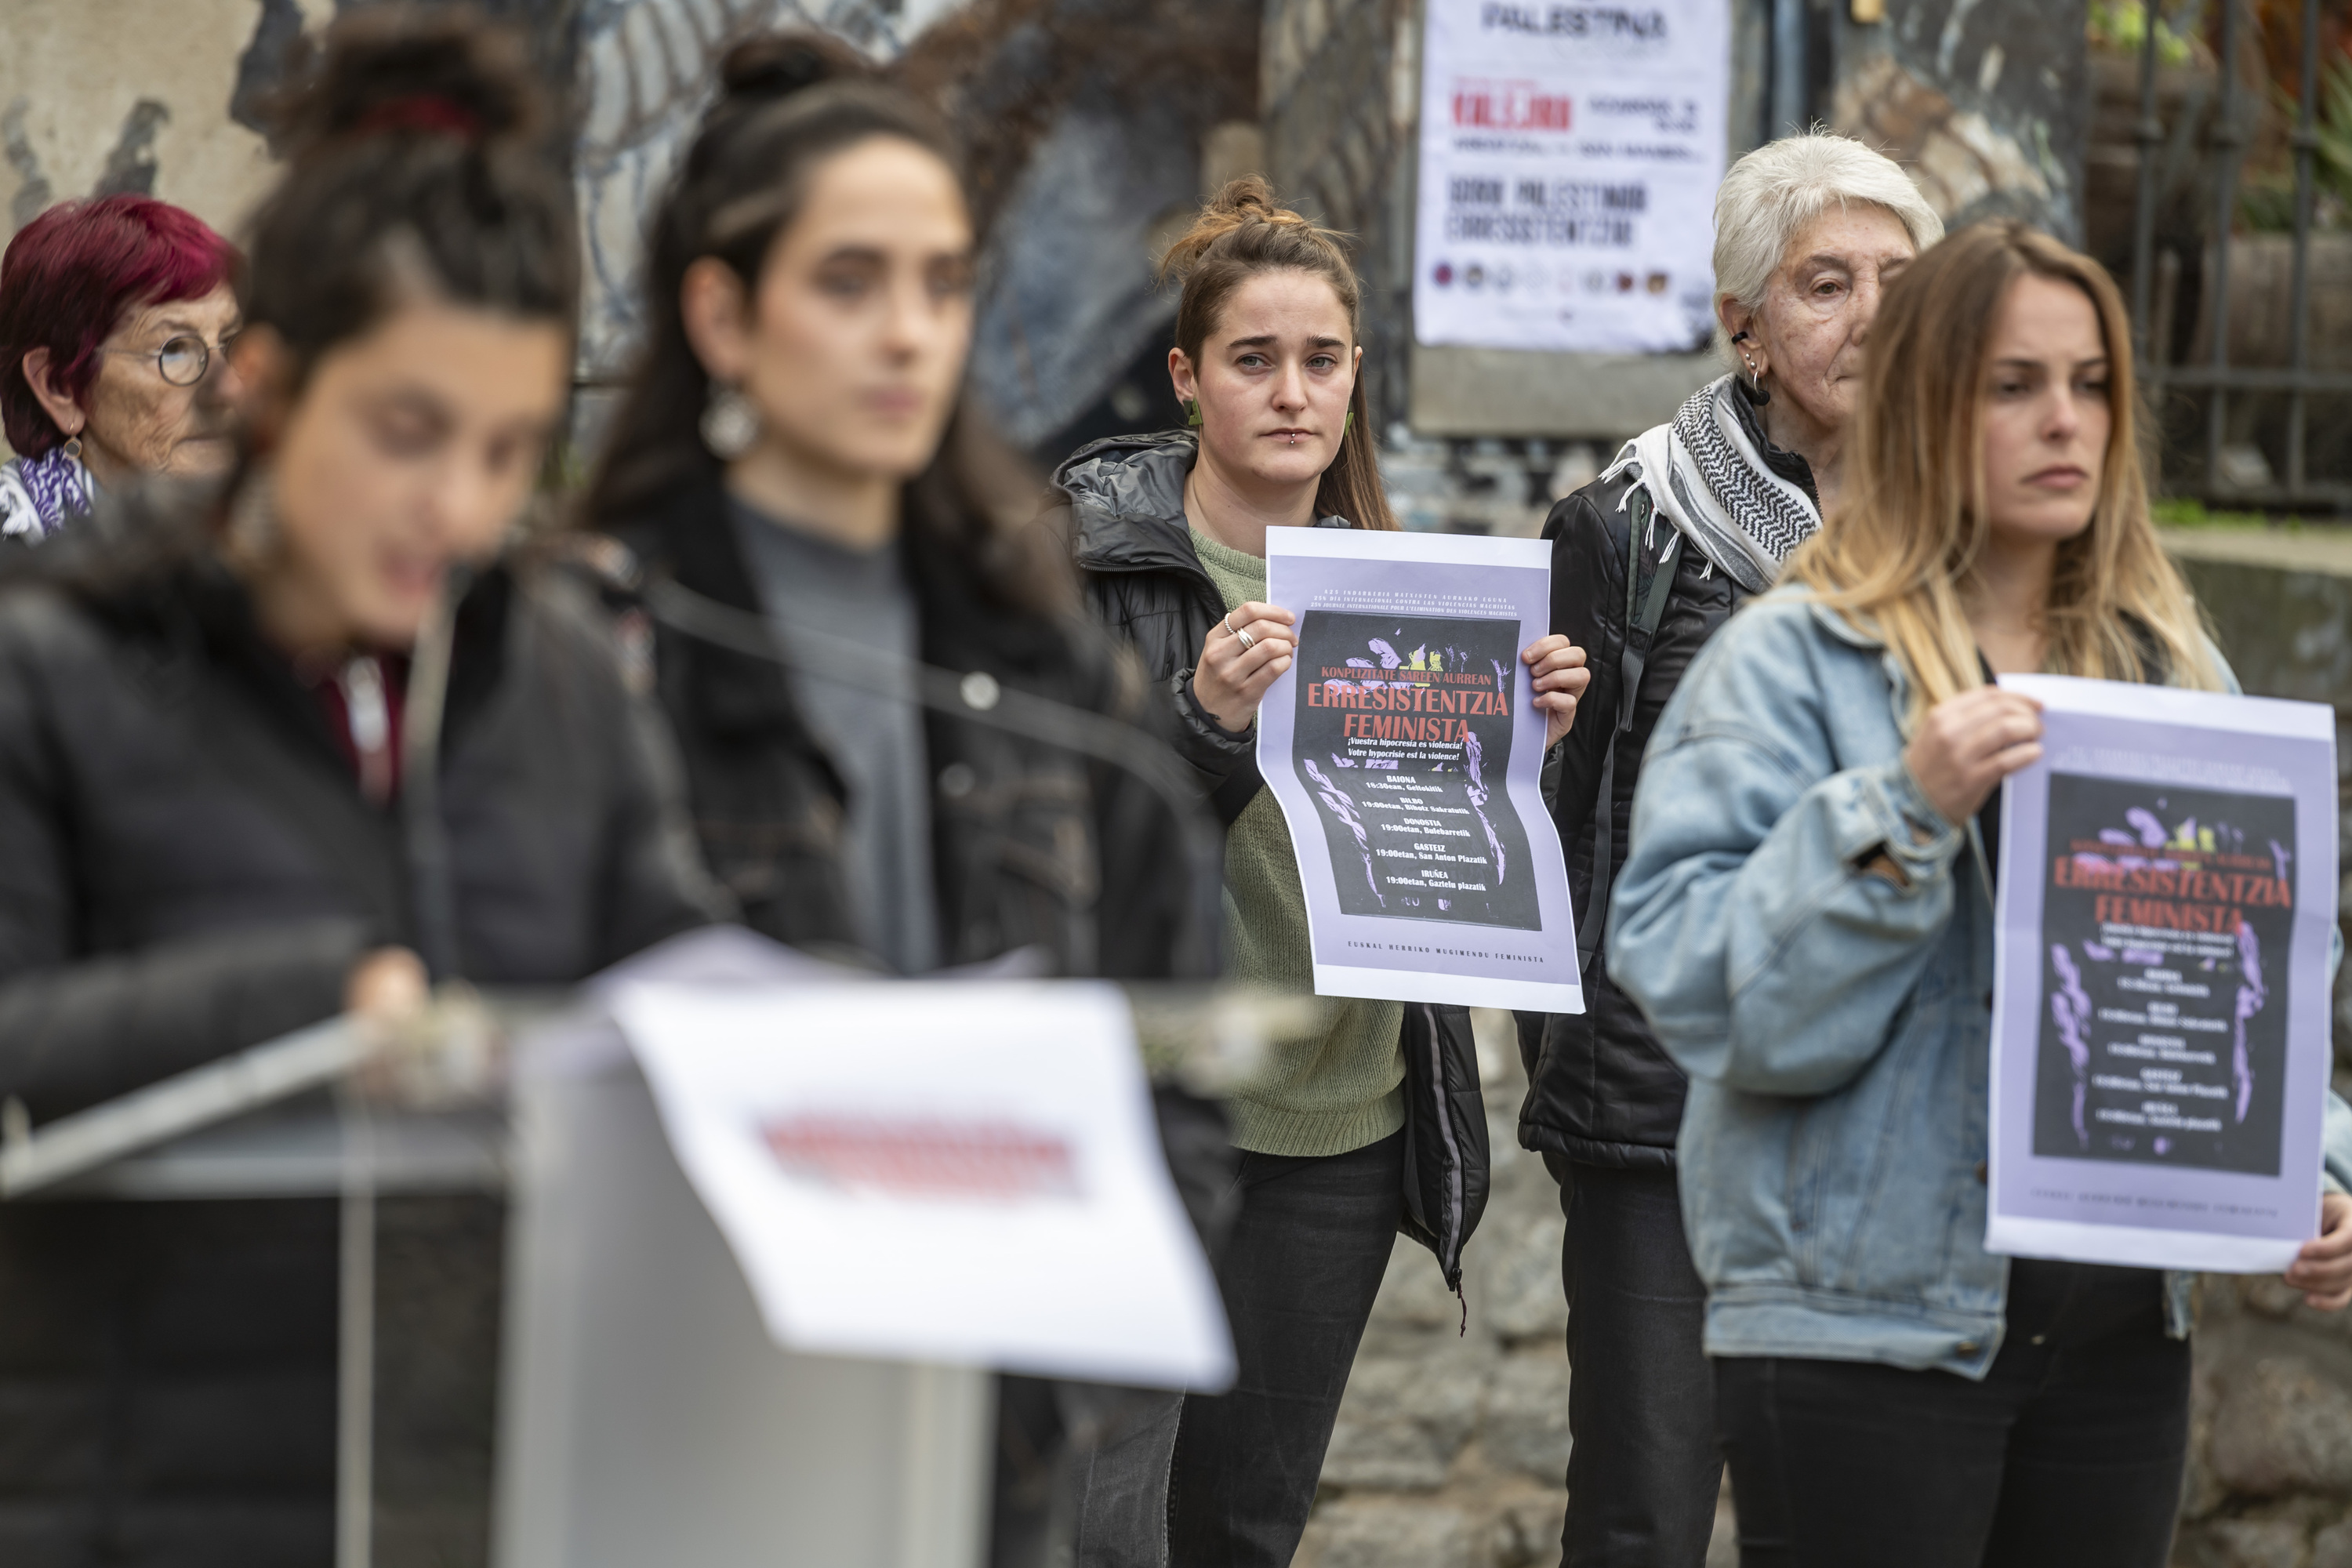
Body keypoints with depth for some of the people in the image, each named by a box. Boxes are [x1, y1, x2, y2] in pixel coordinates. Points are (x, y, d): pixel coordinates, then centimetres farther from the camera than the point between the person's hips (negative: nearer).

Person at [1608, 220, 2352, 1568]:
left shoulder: (2178, 673, 11)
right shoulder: (1792, 662, -5)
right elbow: (1694, 978, -14)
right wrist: (1902, 812, -24)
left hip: (2122, 1318, 5)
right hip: (1868, 1325, -5)